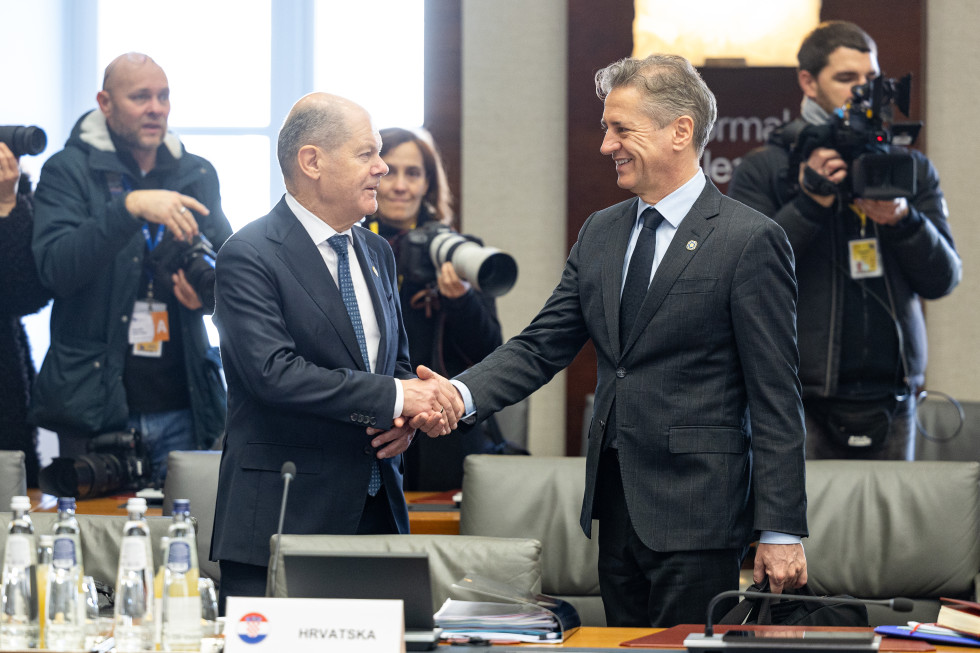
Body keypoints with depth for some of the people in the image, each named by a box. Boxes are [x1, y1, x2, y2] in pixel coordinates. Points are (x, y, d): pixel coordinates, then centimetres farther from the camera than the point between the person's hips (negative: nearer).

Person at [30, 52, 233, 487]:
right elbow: (54, 268, -15)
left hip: (181, 407, 3)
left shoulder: (198, 175, 13)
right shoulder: (69, 171, 0)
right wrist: (130, 207, -25)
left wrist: (209, 291, -7)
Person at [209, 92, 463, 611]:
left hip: (376, 507, 7)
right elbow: (274, 373, -20)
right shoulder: (249, 257, -9)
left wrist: (411, 414, -1)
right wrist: (394, 398, -17)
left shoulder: (376, 252, 16)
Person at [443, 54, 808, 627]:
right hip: (615, 505, 7)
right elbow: (541, 348, 10)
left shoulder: (750, 240, -9)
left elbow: (776, 398, -10)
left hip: (695, 512, -7)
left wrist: (782, 532, -13)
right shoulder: (601, 234, 13)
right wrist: (460, 395, -10)